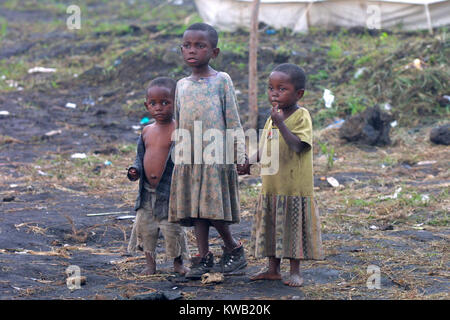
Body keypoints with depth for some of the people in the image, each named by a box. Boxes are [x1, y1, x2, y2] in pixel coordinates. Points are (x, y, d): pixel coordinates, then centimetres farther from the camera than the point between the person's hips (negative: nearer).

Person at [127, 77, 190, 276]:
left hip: (169, 191, -6)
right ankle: (150, 263, 23)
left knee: (172, 227, -1)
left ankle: (178, 262, 19)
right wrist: (136, 170, -1)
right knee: (144, 226, 9)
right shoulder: (147, 131, 8)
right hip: (147, 192, 6)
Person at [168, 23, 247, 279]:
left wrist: (239, 155, -5)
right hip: (189, 158, 5)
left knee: (214, 209, -7)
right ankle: (204, 258, 8)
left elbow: (233, 120, -1)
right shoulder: (182, 85, 12)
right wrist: (178, 155, 17)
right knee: (195, 208, 3)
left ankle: (234, 249, 12)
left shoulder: (221, 81, -1)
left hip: (216, 155, -5)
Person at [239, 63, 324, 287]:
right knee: (271, 226, 13)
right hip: (271, 186, 7)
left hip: (295, 187, -7)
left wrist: (280, 124, -27)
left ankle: (295, 271, 11)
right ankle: (273, 269, 24)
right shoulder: (272, 118, 12)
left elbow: (298, 146, -23)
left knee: (293, 227, 0)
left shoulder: (301, 116, -10)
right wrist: (250, 164, 6)